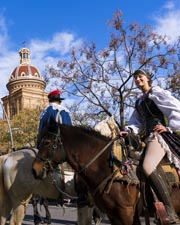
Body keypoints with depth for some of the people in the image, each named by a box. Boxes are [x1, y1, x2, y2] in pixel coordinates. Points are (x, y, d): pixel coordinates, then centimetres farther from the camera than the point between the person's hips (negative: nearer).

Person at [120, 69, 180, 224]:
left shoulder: (156, 92, 3)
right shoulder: (139, 102, 26)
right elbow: (137, 123, 24)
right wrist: (128, 131, 5)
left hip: (158, 134, -10)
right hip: (148, 137, 10)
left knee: (148, 166, -30)